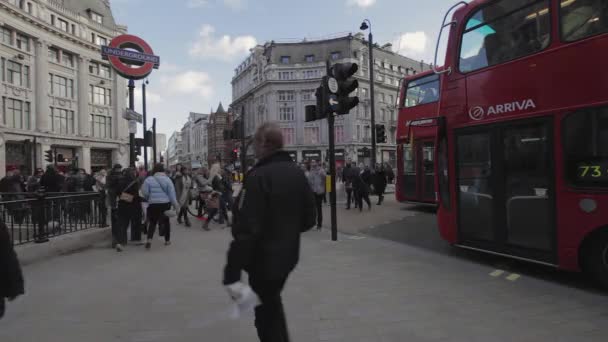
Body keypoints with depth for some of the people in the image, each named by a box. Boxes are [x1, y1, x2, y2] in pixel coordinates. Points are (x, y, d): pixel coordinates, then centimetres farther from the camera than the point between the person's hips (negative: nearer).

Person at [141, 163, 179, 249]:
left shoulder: (149, 179, -3)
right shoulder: (167, 179, -2)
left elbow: (144, 192, -5)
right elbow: (172, 193, -4)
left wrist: (149, 199, 15)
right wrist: (175, 204, 1)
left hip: (153, 204, 0)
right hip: (165, 204, 0)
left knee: (152, 222, 10)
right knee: (166, 221, 15)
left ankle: (149, 239, -8)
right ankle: (167, 240, 23)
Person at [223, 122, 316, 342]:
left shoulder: (258, 177, -23)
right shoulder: (297, 173, 1)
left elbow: (246, 230, -29)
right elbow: (308, 219, 7)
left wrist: (232, 274, -26)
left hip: (263, 259, -7)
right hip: (288, 256, 8)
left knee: (266, 315, 10)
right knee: (273, 303, 29)